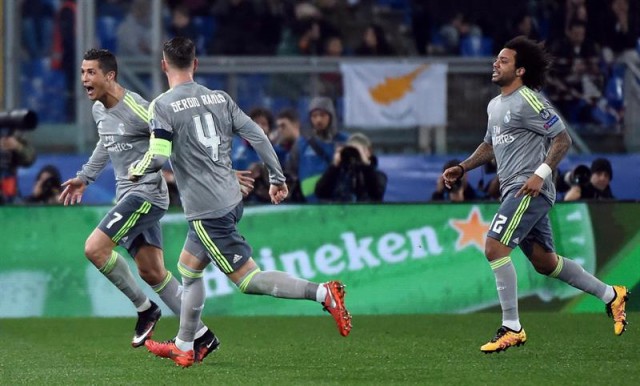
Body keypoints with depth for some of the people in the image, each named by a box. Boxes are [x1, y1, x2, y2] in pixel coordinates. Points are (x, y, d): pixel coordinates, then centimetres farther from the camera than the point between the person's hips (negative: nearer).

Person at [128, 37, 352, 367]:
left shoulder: (162, 106, -10)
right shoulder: (220, 98, 7)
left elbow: (158, 157, -18)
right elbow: (257, 136, 4)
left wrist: (136, 171, 4)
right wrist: (278, 178, 14)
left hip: (206, 211, -8)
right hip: (231, 201, 8)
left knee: (247, 280, -4)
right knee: (188, 268, 23)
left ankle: (323, 293, -19)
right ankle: (184, 347, 30)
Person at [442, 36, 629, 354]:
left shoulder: (528, 101, -11)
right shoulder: (495, 105, 17)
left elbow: (563, 139, -12)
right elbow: (490, 145, 31)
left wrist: (541, 173, -22)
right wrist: (462, 168, 19)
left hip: (530, 189, -10)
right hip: (514, 191, 10)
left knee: (495, 247, -19)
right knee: (544, 261, 12)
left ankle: (512, 328, -15)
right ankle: (610, 295, 26)